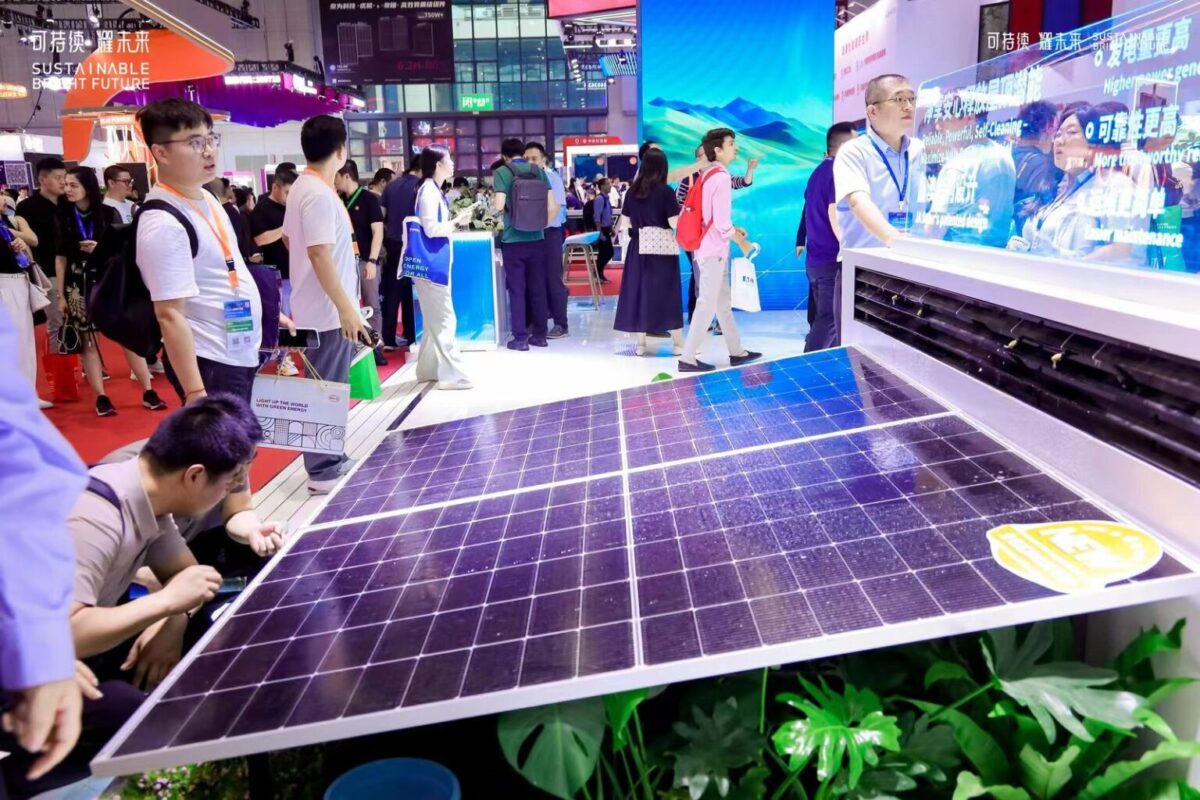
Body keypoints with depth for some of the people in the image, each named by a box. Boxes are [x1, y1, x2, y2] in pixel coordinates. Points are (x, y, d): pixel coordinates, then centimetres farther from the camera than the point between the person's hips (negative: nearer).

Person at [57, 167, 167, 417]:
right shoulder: (63, 217, 3)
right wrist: (61, 295, 1)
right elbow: (61, 258, 4)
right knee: (87, 341, 1)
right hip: (78, 286, 1)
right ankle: (101, 398, 8)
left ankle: (148, 392, 4)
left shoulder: (108, 213, 0)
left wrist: (100, 249, -17)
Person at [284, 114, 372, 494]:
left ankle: (329, 458, 29)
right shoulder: (320, 194, -19)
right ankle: (323, 471, 6)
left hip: (319, 307, 10)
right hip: (328, 310, -10)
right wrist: (346, 308, -26)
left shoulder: (304, 187, 11)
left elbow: (290, 239, 21)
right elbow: (319, 254, -25)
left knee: (326, 387, 17)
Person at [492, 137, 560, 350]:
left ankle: (520, 338, 4)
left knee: (517, 289, 2)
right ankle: (539, 335, 16)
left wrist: (493, 202, 7)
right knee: (538, 288, 10)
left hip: (513, 240, -3)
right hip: (536, 239, 3)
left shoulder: (502, 172, -5)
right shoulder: (538, 171, 6)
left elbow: (499, 205, -14)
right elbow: (552, 207, 2)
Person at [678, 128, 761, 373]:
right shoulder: (721, 177, -17)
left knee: (723, 302, 14)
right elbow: (721, 222, -21)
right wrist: (742, 242, -7)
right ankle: (688, 358, -2)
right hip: (713, 249, -10)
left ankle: (736, 352, 22)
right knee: (708, 304, -5)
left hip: (711, 246, 10)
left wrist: (733, 230, 14)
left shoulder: (709, 175, 11)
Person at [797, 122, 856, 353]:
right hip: (832, 259, -9)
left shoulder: (819, 171, 16)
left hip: (815, 258, 9)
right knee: (829, 320, -6)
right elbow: (835, 214, -22)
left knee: (823, 316, 15)